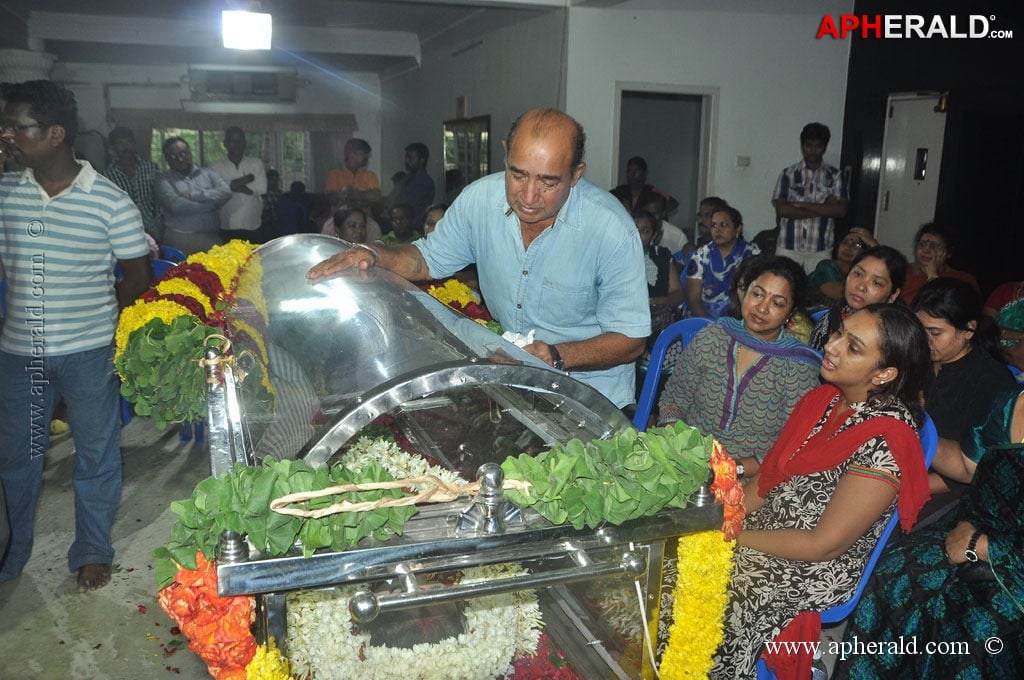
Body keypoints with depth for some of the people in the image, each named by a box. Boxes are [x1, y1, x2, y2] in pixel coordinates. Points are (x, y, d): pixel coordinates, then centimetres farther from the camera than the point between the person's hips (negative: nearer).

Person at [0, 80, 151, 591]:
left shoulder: (109, 200, -10)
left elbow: (137, 274, -3)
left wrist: (99, 319, -4)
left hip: (87, 352, -4)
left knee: (96, 454, 10)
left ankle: (92, 552, 29)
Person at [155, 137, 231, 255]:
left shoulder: (207, 173, 13)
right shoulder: (164, 180, 4)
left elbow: (226, 192, -4)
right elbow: (176, 206, -12)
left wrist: (193, 196, -10)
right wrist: (212, 203, -5)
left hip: (212, 237, 2)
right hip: (180, 240, -2)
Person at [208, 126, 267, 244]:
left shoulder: (256, 163, 8)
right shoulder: (216, 166, 5)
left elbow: (262, 188, -5)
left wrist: (234, 185, -9)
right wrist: (250, 177, -8)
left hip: (253, 227, 1)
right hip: (227, 228, -1)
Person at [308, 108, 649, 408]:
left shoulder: (614, 232, -21)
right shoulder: (479, 199, -9)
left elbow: (630, 339, -15)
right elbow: (429, 259, 8)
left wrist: (558, 357, -30)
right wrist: (372, 255, -11)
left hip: (592, 394, -5)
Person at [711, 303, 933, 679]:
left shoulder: (884, 440, -22)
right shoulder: (824, 398, 2)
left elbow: (824, 545, -20)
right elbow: (768, 479, 6)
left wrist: (732, 537, -15)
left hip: (812, 572, -7)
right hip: (764, 527, 7)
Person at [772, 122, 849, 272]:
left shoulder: (835, 175, 6)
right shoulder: (788, 174, 4)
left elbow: (841, 210, -4)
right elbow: (781, 209, -7)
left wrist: (803, 205, -11)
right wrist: (823, 209, -8)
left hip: (821, 249, 1)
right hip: (788, 247, 0)